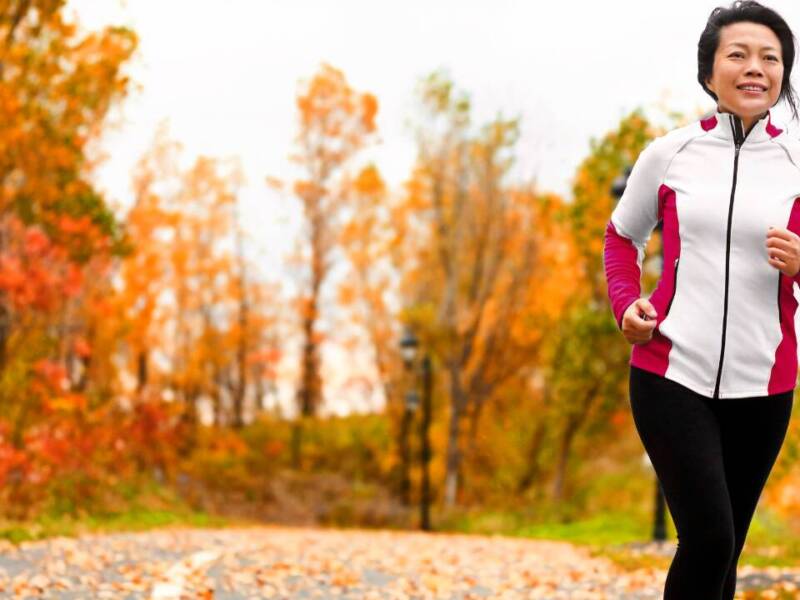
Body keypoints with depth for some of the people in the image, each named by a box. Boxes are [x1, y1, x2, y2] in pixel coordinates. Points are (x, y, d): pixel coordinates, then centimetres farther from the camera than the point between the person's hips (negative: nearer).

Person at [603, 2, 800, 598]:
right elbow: (622, 237, 17)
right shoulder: (667, 155, 1)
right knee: (708, 537, -14)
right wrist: (626, 304, 0)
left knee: (722, 549, 11)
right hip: (671, 375, -2)